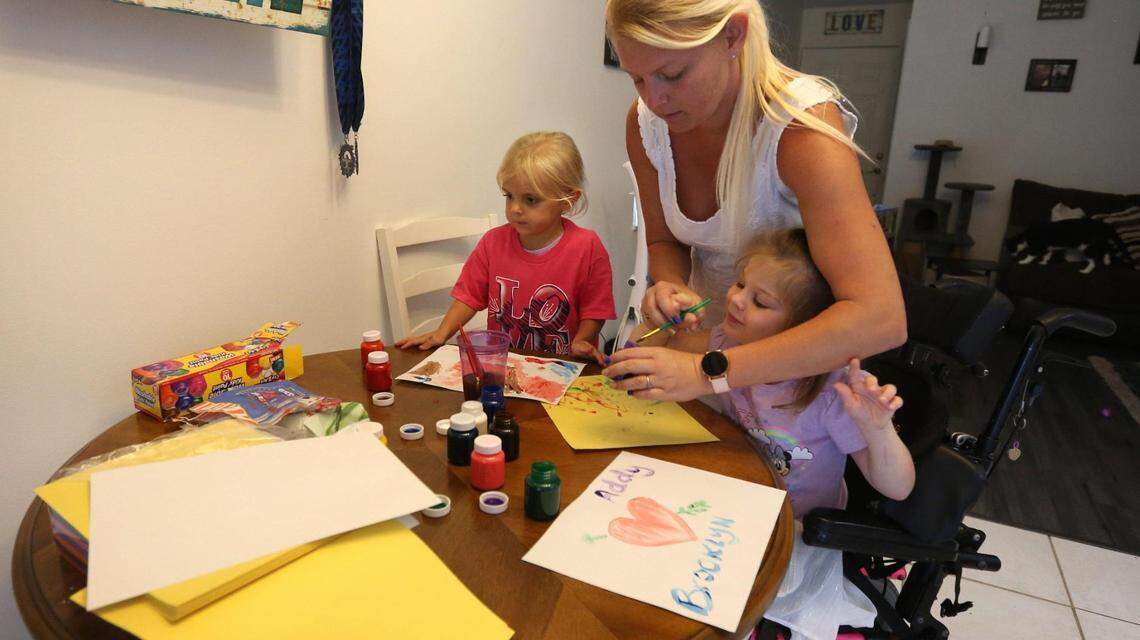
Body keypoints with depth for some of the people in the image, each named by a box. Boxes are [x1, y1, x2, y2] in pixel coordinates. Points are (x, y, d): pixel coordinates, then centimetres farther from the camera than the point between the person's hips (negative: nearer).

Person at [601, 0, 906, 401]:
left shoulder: (802, 122, -31)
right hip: (707, 329, 4)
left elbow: (880, 317, -38)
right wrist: (671, 286, -23)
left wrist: (709, 372, -44)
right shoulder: (645, 121, -15)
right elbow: (664, 241, 1)